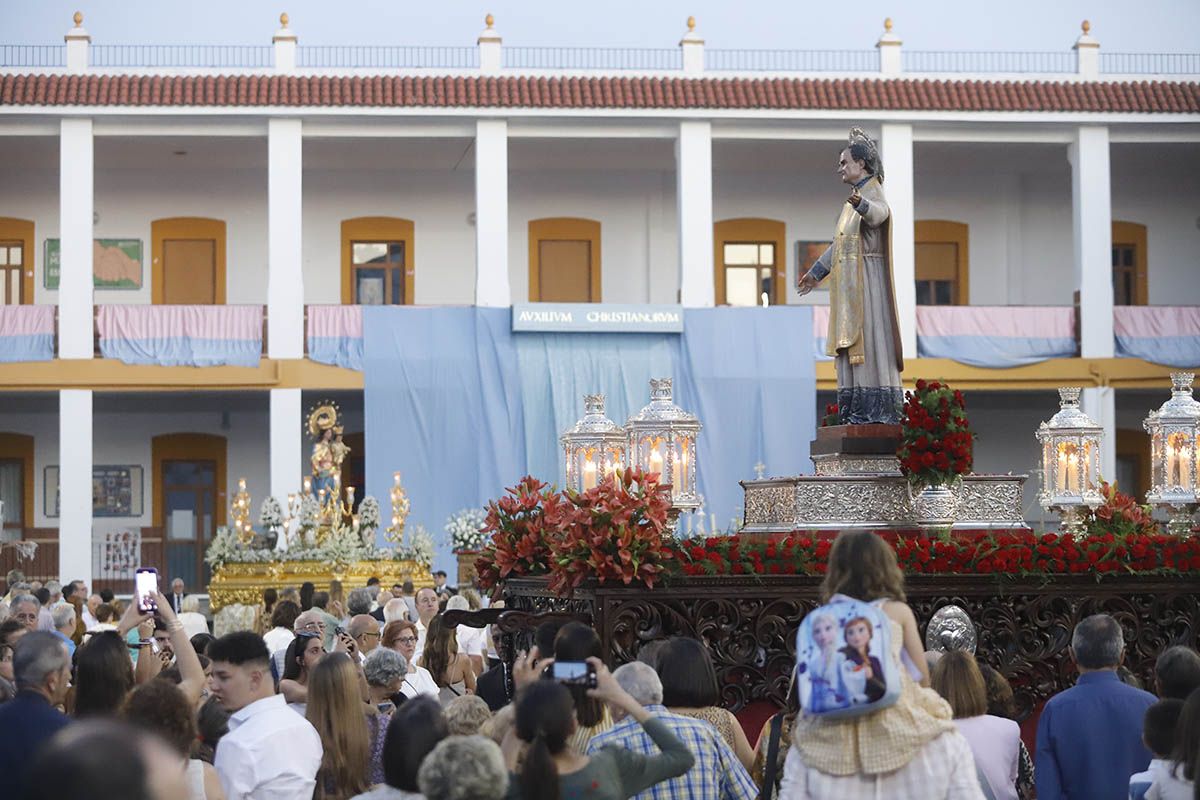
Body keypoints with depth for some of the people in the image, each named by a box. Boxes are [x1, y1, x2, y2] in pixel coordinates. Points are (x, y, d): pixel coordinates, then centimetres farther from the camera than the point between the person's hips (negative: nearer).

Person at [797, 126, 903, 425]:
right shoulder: (856, 197, 21)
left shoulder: (873, 194, -9)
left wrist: (860, 204, -57)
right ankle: (856, 410, 3)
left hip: (866, 278, -9)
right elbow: (839, 243, 30)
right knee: (852, 342, 5)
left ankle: (876, 408, -14)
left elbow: (879, 213, -35)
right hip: (849, 282, 9)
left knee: (867, 338, -12)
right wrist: (816, 272, 37)